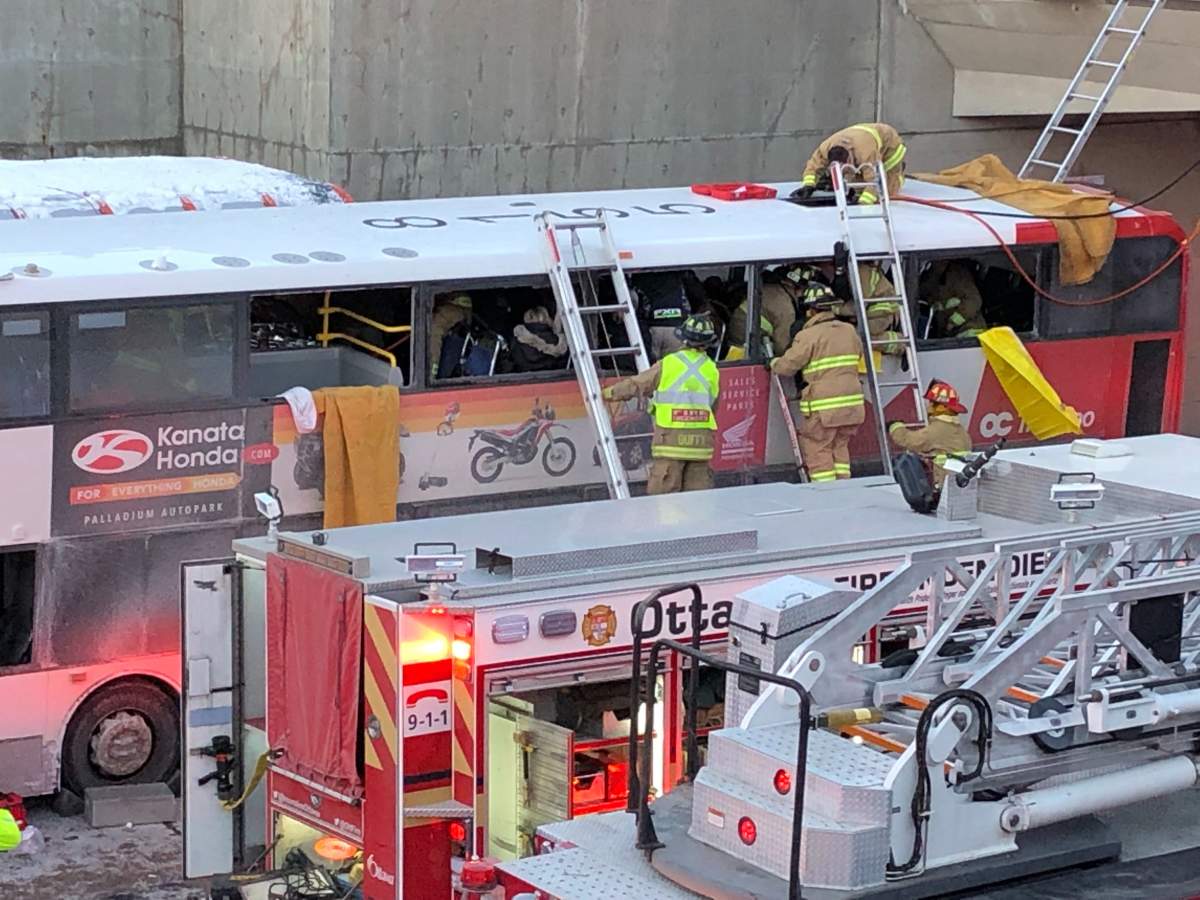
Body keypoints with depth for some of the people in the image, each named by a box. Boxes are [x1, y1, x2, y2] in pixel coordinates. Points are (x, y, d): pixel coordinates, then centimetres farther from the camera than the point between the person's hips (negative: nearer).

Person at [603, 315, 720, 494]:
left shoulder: (667, 364, -1)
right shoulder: (712, 370, 9)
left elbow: (636, 385, 7)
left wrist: (607, 393, 21)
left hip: (671, 436, -3)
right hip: (701, 437, 3)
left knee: (663, 492, -2)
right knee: (698, 492, 8)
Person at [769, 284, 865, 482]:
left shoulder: (809, 336, -11)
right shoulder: (850, 331, 10)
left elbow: (788, 365, -8)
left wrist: (772, 364, 12)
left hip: (824, 408, -6)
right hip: (852, 403, 7)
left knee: (818, 451, 2)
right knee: (840, 447, 18)